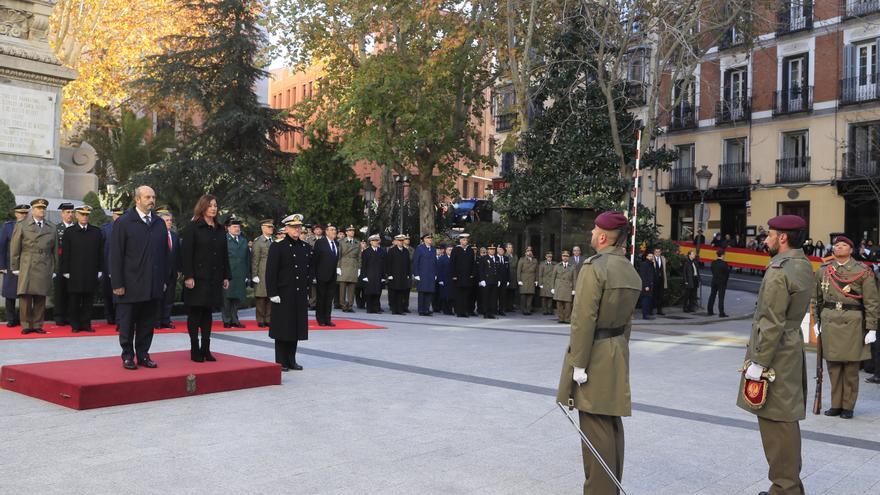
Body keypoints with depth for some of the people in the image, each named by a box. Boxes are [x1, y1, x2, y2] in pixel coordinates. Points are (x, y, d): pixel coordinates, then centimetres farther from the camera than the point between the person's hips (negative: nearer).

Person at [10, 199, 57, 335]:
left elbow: (55, 250, 15)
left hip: (45, 269, 2)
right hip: (26, 268, -2)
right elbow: (14, 249, 5)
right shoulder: (21, 226, 7)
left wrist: (54, 268, 11)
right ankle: (26, 325, 4)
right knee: (25, 297, -4)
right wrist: (15, 267, 0)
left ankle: (38, 325, 9)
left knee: (41, 298, 2)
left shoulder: (52, 228, 13)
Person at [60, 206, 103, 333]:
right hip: (75, 273, -2)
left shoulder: (96, 232, 9)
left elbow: (100, 253, 10)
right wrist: (66, 271, -3)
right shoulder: (69, 232, 4)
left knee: (88, 301, 4)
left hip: (91, 273, 2)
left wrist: (99, 270, 5)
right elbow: (65, 254, 2)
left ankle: (86, 324, 12)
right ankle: (75, 325, 10)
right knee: (74, 301, 3)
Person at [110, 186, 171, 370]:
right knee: (127, 324, 5)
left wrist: (164, 280, 8)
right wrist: (117, 284, -11)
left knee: (147, 324, 9)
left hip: (153, 286, 4)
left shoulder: (160, 224, 11)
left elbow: (164, 254, 13)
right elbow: (116, 256, -7)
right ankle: (128, 356, 16)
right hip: (131, 285, -4)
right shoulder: (123, 223, -4)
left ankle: (143, 354, 19)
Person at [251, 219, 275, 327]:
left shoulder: (273, 242, 13)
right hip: (262, 275, -5)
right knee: (261, 298, 0)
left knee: (270, 298, 6)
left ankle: (268, 319, 12)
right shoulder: (258, 242, -3)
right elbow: (254, 260, -6)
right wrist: (254, 275, -10)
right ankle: (260, 320, 7)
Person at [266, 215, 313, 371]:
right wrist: (273, 293, -13)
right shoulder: (277, 247, -5)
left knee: (297, 327, 9)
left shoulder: (306, 247, 11)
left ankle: (292, 360, 18)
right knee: (282, 328, 0)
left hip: (301, 295, 5)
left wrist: (307, 285, 10)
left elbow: (311, 268, 20)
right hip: (283, 295, -5)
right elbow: (271, 272, -9)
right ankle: (281, 362, 8)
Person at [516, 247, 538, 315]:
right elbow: (518, 270, 0)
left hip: (532, 281, 3)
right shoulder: (522, 260, 3)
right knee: (523, 295, -6)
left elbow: (536, 271, 16)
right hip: (523, 280, -3)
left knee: (531, 295, -3)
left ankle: (529, 310, 2)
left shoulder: (535, 261, 13)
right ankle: (524, 310, -1)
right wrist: (519, 280, -7)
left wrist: (536, 280, 9)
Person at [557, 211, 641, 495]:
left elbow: (584, 319, -21)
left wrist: (579, 363, -18)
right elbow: (627, 320, 14)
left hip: (594, 354, -9)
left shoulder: (594, 267, -17)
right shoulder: (630, 271, 9)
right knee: (613, 423, 16)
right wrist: (619, 353, 20)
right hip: (618, 352, 9)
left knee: (595, 426, -3)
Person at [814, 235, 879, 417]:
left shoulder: (863, 272, -1)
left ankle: (848, 407, 13)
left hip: (852, 323, -3)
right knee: (833, 366, 6)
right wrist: (817, 321, 13)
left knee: (851, 368, 3)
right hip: (829, 322, 3)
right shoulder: (823, 271, 8)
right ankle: (836, 405, 17)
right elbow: (818, 298, 17)